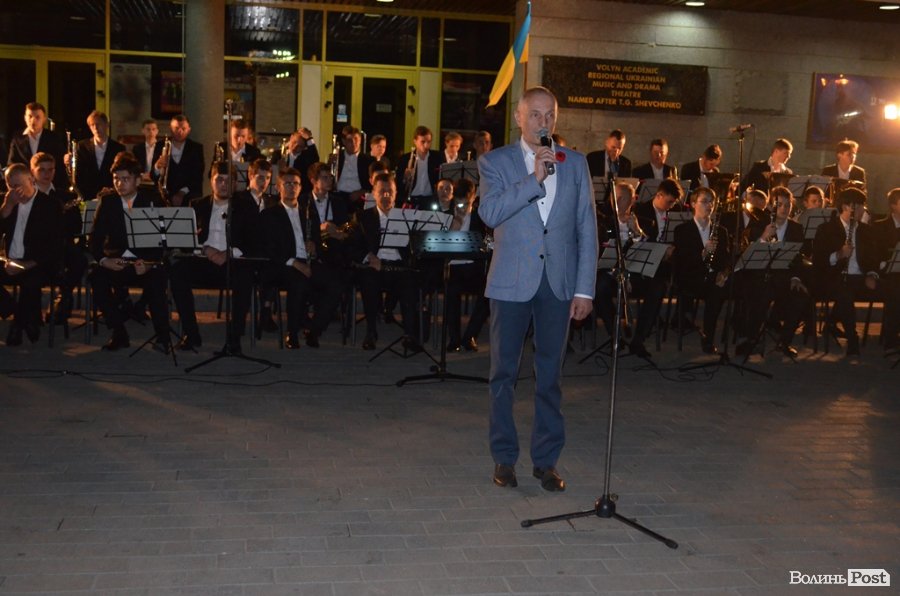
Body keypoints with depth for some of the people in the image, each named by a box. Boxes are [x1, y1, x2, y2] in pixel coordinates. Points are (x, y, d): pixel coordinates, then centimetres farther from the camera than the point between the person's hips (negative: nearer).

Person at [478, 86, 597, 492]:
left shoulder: (575, 164, 8)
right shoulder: (495, 162, 1)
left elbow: (587, 230, 6)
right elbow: (489, 213, -16)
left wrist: (585, 289, 0)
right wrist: (534, 178, -20)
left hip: (559, 284, 2)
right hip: (512, 283, -2)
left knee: (550, 375, 8)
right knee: (505, 373, 6)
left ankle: (546, 460, 18)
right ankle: (504, 457, 19)